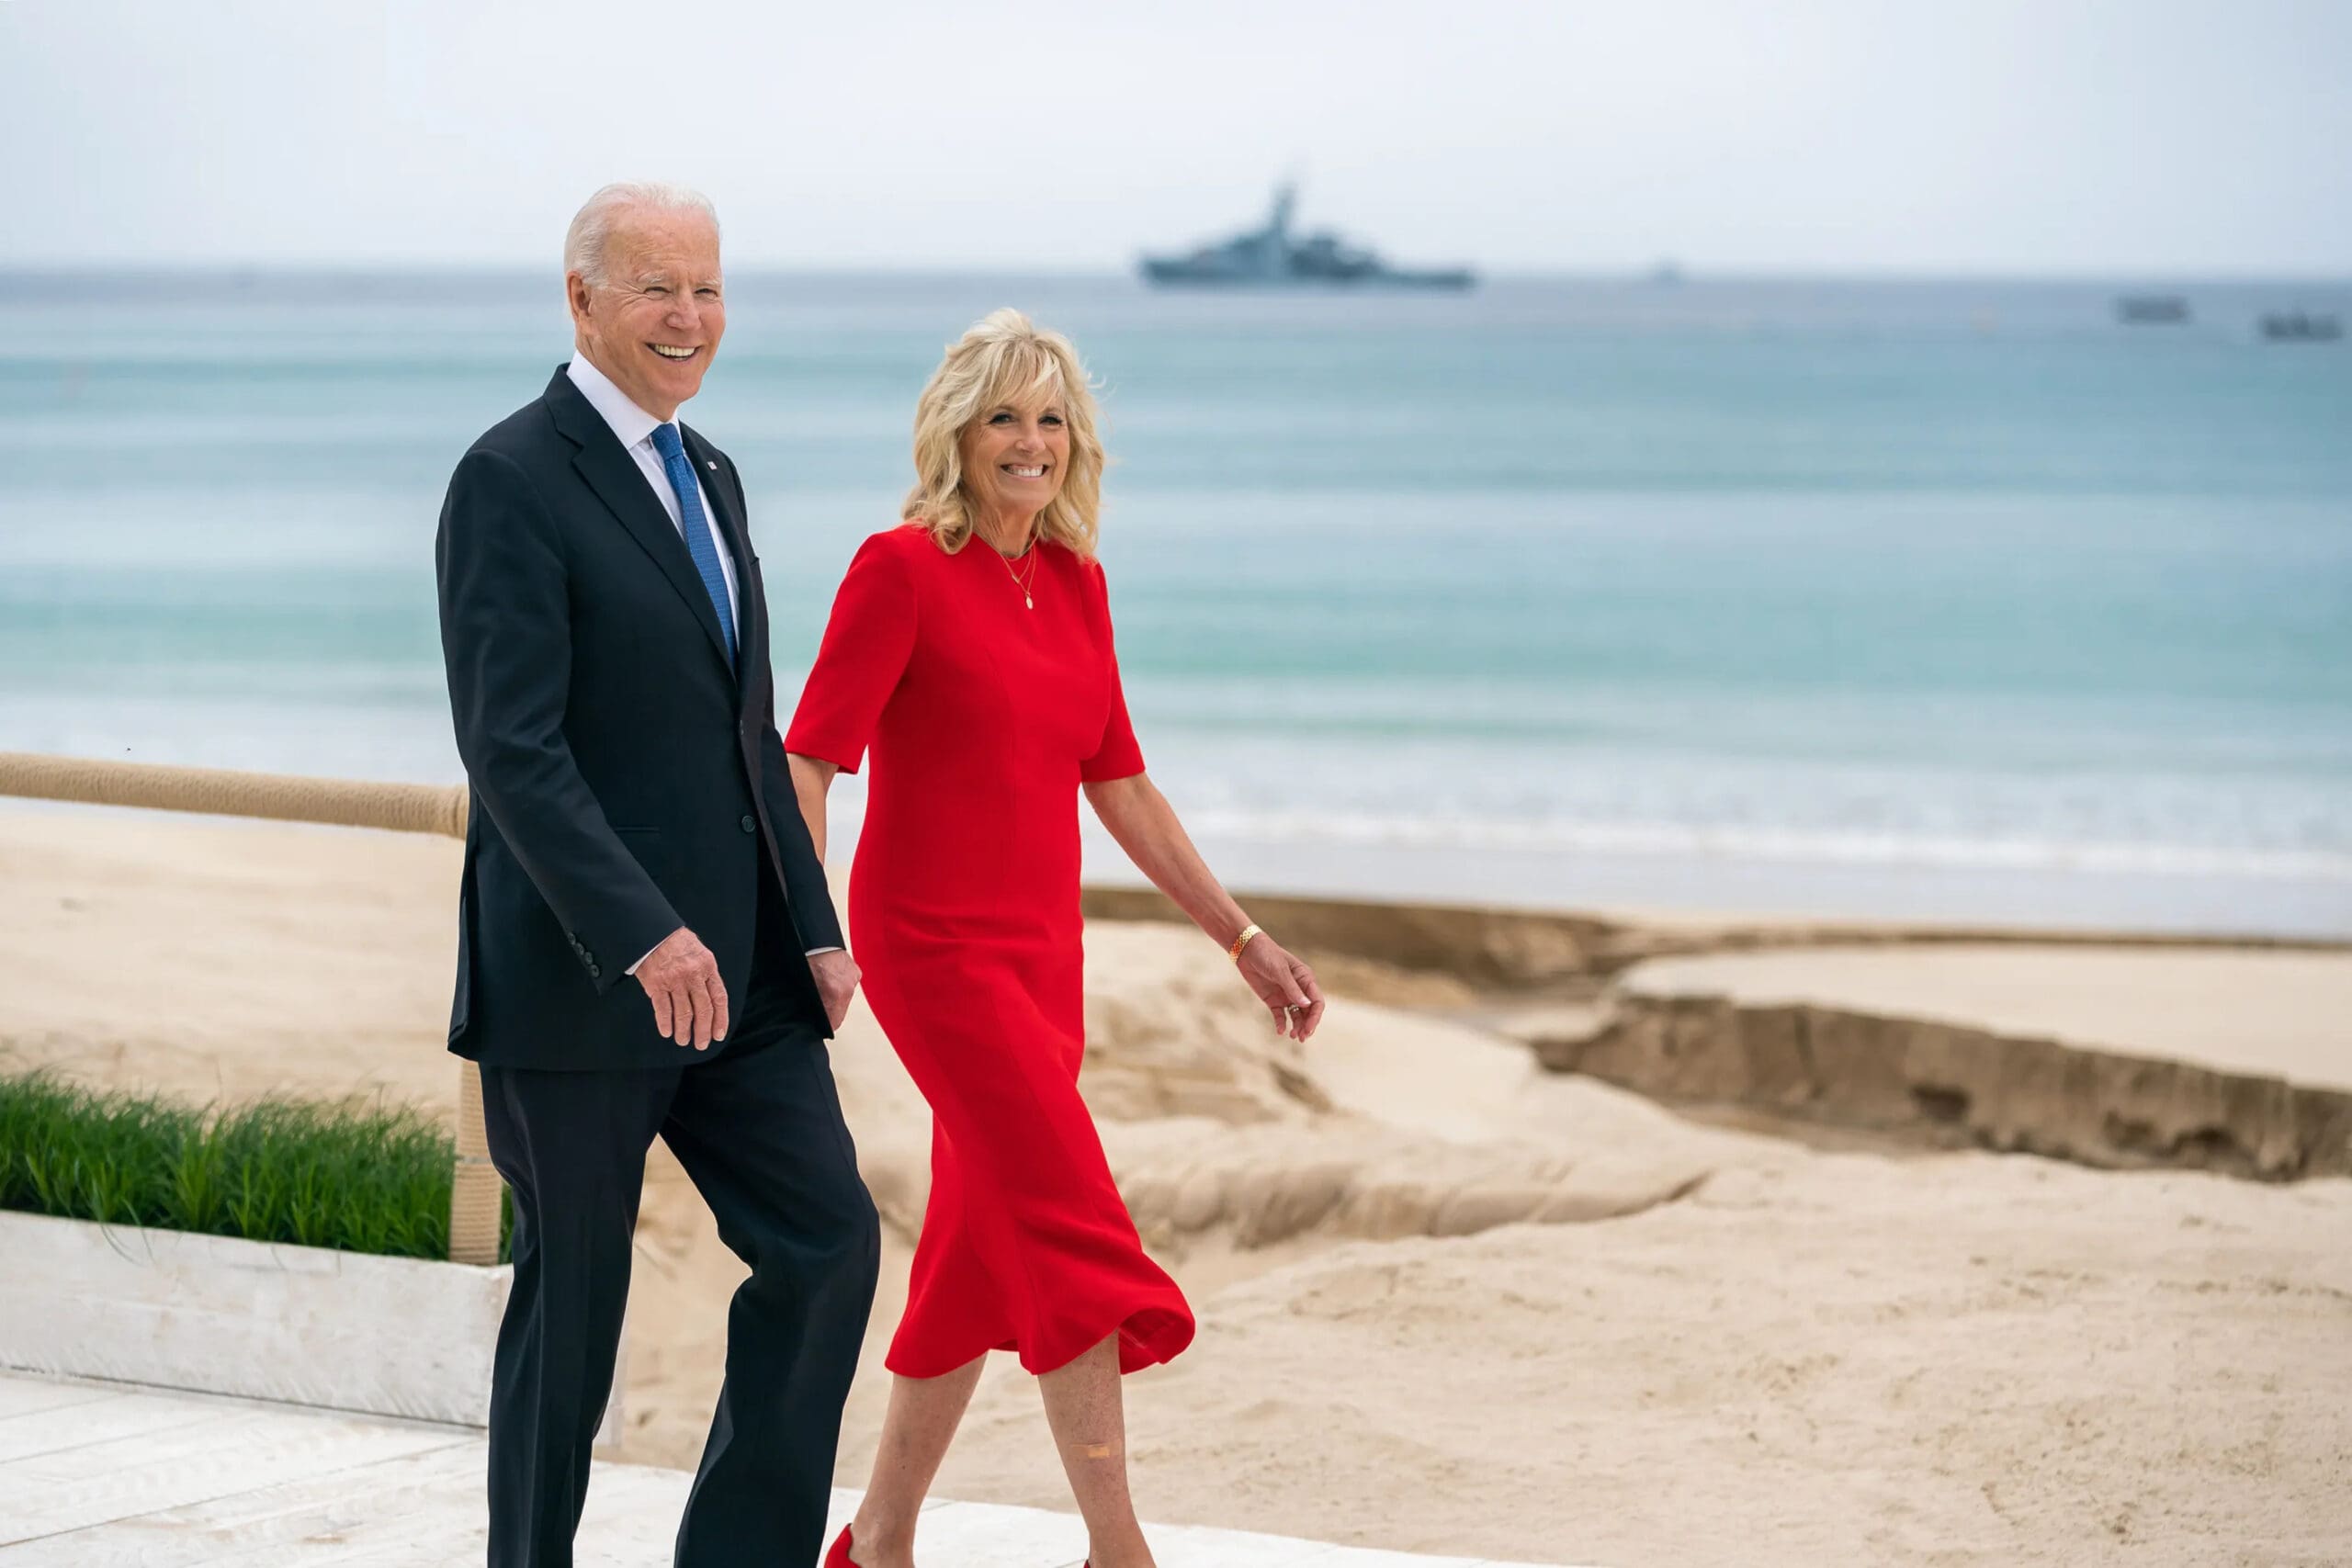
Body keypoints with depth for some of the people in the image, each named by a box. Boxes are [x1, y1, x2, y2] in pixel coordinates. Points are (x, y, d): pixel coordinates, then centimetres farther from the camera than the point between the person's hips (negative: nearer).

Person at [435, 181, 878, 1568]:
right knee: (573, 1297, 2)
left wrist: (813, 924, 11)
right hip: (582, 972, -7)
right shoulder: (514, 481, -11)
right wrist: (640, 933, -27)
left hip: (738, 969, 8)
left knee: (828, 1240, 1)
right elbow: (512, 747, -19)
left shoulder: (711, 479, 16)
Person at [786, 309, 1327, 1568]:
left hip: (1040, 950, 7)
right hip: (933, 944, -7)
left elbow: (1120, 787, 18)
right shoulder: (901, 569, -9)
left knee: (981, 1260, 9)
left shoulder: (1075, 585, 12)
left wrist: (1244, 940, 17)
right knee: (1075, 1228, -15)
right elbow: (806, 764, -13)